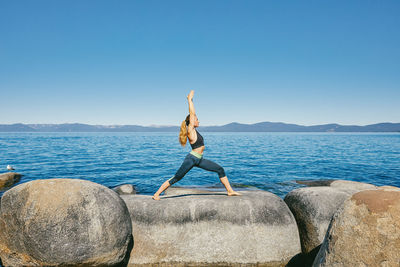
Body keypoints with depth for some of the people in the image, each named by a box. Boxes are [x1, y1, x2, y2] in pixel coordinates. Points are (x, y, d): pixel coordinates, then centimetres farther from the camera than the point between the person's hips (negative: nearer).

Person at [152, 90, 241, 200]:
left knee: (220, 169, 5)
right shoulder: (190, 131, -11)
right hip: (191, 159, -9)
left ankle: (230, 191, 10)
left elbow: (192, 114, 18)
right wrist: (190, 100, -11)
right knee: (175, 178, -4)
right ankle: (156, 194, 6)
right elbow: (192, 114, -15)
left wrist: (191, 100, 24)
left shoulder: (194, 130, 12)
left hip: (199, 159, 9)